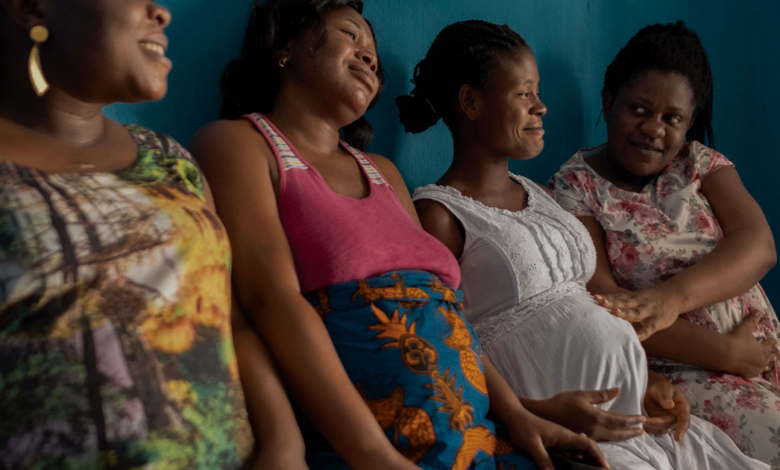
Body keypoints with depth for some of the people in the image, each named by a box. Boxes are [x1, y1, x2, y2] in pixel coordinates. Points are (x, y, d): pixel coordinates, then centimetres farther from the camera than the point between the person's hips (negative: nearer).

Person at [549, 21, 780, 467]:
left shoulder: (701, 162, 10)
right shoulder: (576, 187, -2)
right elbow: (601, 302, -12)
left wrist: (675, 295, -26)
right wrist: (728, 353, -16)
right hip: (677, 369, -5)